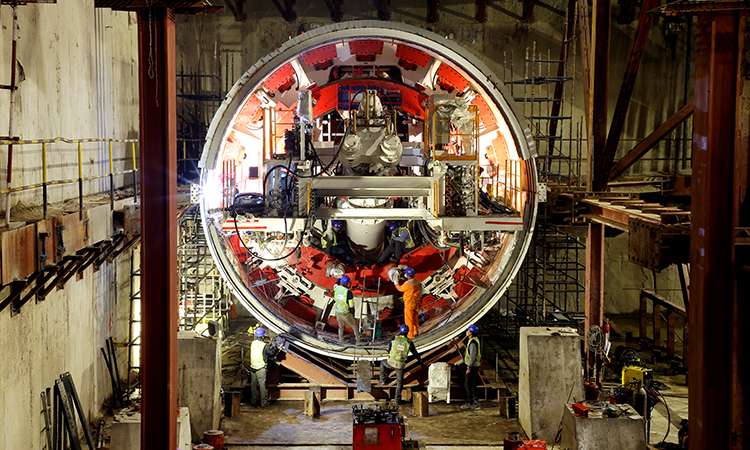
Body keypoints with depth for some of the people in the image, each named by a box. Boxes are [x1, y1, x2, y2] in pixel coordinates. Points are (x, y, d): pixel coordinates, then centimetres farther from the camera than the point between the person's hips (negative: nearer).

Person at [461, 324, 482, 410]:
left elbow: (473, 356, -24)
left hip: (472, 366, -10)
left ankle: (469, 403, 0)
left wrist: (469, 368, -22)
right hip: (475, 366, 10)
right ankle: (475, 403, 15)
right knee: (472, 385, 13)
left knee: (468, 385, -4)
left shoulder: (473, 342, -20)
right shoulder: (475, 340, 13)